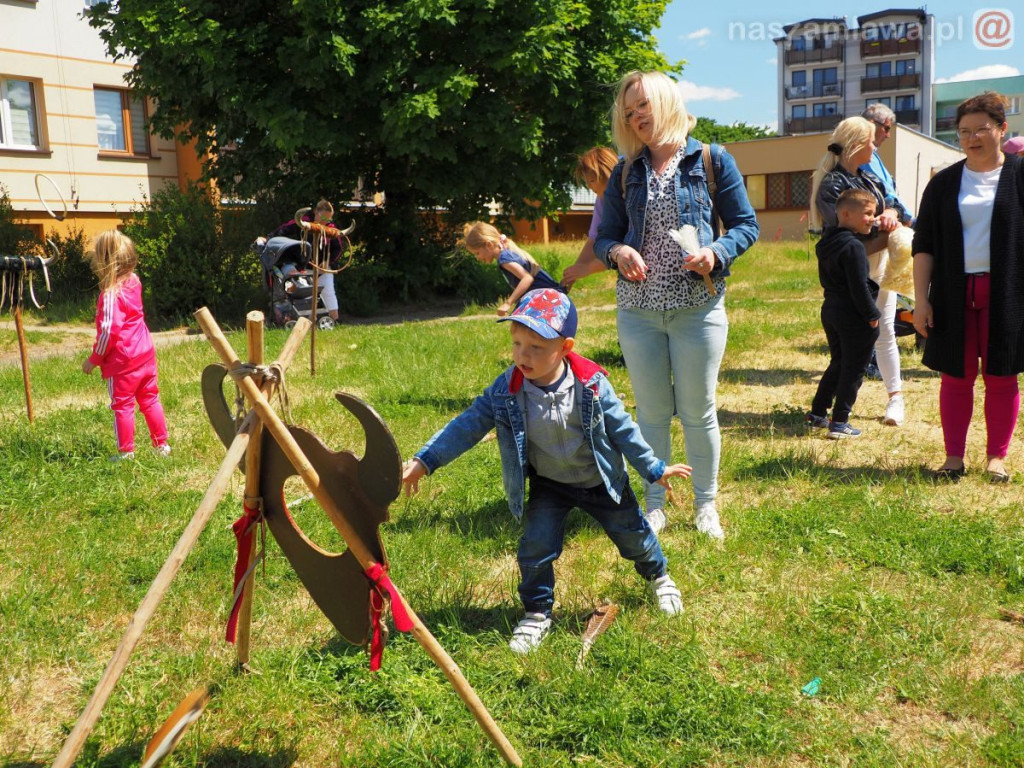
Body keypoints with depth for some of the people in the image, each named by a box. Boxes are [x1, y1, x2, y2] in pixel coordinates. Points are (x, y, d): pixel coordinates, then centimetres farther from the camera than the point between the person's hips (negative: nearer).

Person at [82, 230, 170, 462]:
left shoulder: (111, 294, -20)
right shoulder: (133, 281, 1)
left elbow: (109, 331, -21)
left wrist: (94, 359, -10)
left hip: (122, 362, -7)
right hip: (146, 355, 7)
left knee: (123, 406, 5)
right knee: (150, 400, 15)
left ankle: (126, 451, 13)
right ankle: (162, 445, 22)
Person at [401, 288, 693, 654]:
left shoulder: (591, 384, -25)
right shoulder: (506, 391, -23)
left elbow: (621, 428, -12)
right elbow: (469, 424, -17)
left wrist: (655, 469, -5)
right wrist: (424, 462, -22)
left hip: (602, 481, 0)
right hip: (549, 485, 1)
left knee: (632, 534, 15)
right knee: (535, 548, -8)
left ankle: (658, 576, 48)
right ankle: (537, 614, 18)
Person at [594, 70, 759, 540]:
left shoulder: (712, 161, 0)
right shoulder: (626, 172, 8)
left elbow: (746, 225, 1)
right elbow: (604, 236, 9)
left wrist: (716, 252, -18)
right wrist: (618, 252, -14)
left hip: (698, 308, -2)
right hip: (638, 310, 3)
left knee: (698, 411, 7)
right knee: (652, 412, 11)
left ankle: (706, 505, 24)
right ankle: (654, 504, 25)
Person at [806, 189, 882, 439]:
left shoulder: (826, 243, 9)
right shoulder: (854, 247, -19)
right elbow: (859, 286, -20)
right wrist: (872, 315, -13)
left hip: (830, 311, 9)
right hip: (854, 317, -9)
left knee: (837, 364, 21)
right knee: (853, 370, 1)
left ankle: (817, 413, 25)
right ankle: (839, 423, 4)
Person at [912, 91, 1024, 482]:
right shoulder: (944, 183, 6)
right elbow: (923, 245, 5)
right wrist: (921, 299, -2)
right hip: (955, 295, 2)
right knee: (956, 376, 6)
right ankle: (954, 457, 14)